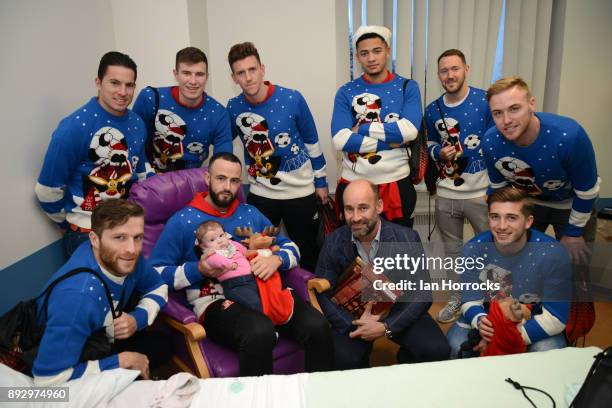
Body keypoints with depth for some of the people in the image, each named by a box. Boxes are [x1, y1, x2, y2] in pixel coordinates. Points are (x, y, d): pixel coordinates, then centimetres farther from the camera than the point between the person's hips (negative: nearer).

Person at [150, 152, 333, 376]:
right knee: (260, 332, -37)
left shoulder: (250, 213, 21)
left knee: (317, 327, -23)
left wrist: (277, 259, -5)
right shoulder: (182, 221, 7)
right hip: (216, 301, -4)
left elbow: (291, 247, 19)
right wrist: (198, 270, -13)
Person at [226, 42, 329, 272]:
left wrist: (321, 181, 4)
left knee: (308, 254, 11)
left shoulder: (292, 99, -14)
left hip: (301, 191, -2)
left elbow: (312, 141, -2)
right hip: (260, 194, 2)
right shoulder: (233, 108, -7)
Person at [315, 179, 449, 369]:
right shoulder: (334, 243, -13)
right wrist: (354, 324, -21)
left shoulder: (407, 239, -17)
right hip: (353, 314, 0)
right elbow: (323, 294, -6)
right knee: (344, 359, -26)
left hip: (399, 310, 0)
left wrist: (386, 328, -23)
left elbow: (421, 294, -12)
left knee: (437, 351, -21)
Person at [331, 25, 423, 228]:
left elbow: (409, 130, -16)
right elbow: (340, 140, -13)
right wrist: (391, 142, -14)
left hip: (396, 182, 0)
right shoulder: (346, 92, 1)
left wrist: (361, 128, -12)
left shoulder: (407, 87, 1)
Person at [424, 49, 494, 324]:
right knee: (452, 249, 17)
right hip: (446, 193, 4)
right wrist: (439, 152, -7)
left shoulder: (486, 101, -9)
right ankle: (457, 299, 35)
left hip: (483, 192, -4)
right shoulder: (433, 110, 4)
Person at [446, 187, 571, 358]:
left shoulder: (553, 254, -24)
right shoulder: (473, 249, -18)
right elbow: (470, 301, -9)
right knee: (455, 345, -24)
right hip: (488, 319, 1)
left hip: (534, 324, -1)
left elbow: (555, 317, -20)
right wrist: (479, 320, -34)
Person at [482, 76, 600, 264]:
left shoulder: (569, 135, -37)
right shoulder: (490, 142, -26)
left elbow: (587, 191, -20)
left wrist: (574, 232, -9)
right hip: (528, 202, 3)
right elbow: (498, 187, -5)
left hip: (571, 204, -2)